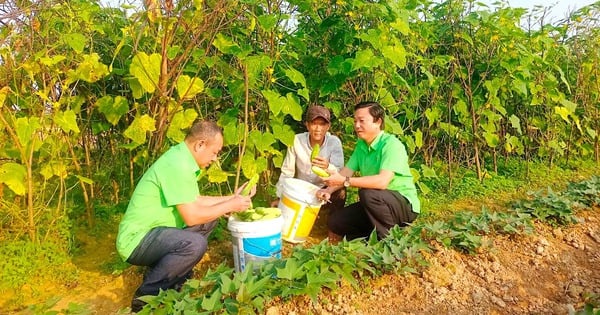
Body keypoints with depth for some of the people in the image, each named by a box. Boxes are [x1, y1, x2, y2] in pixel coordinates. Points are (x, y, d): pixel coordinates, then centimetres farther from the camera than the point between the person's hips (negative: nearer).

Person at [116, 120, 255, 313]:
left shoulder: (182, 157, 6)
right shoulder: (178, 165, -25)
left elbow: (196, 202, 14)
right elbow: (191, 217, -25)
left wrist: (231, 197, 9)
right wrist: (230, 206, -13)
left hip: (151, 231, 10)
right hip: (136, 240, -10)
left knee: (209, 220, 9)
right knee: (195, 244, -30)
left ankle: (172, 275, 11)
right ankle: (146, 296, -9)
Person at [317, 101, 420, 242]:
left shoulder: (391, 144, -22)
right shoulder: (361, 145, 3)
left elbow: (382, 181, -35)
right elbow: (346, 171, -2)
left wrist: (345, 181, -36)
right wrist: (329, 190, -20)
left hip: (405, 205, -7)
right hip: (377, 205, 7)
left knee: (367, 193, -36)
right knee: (335, 221, -3)